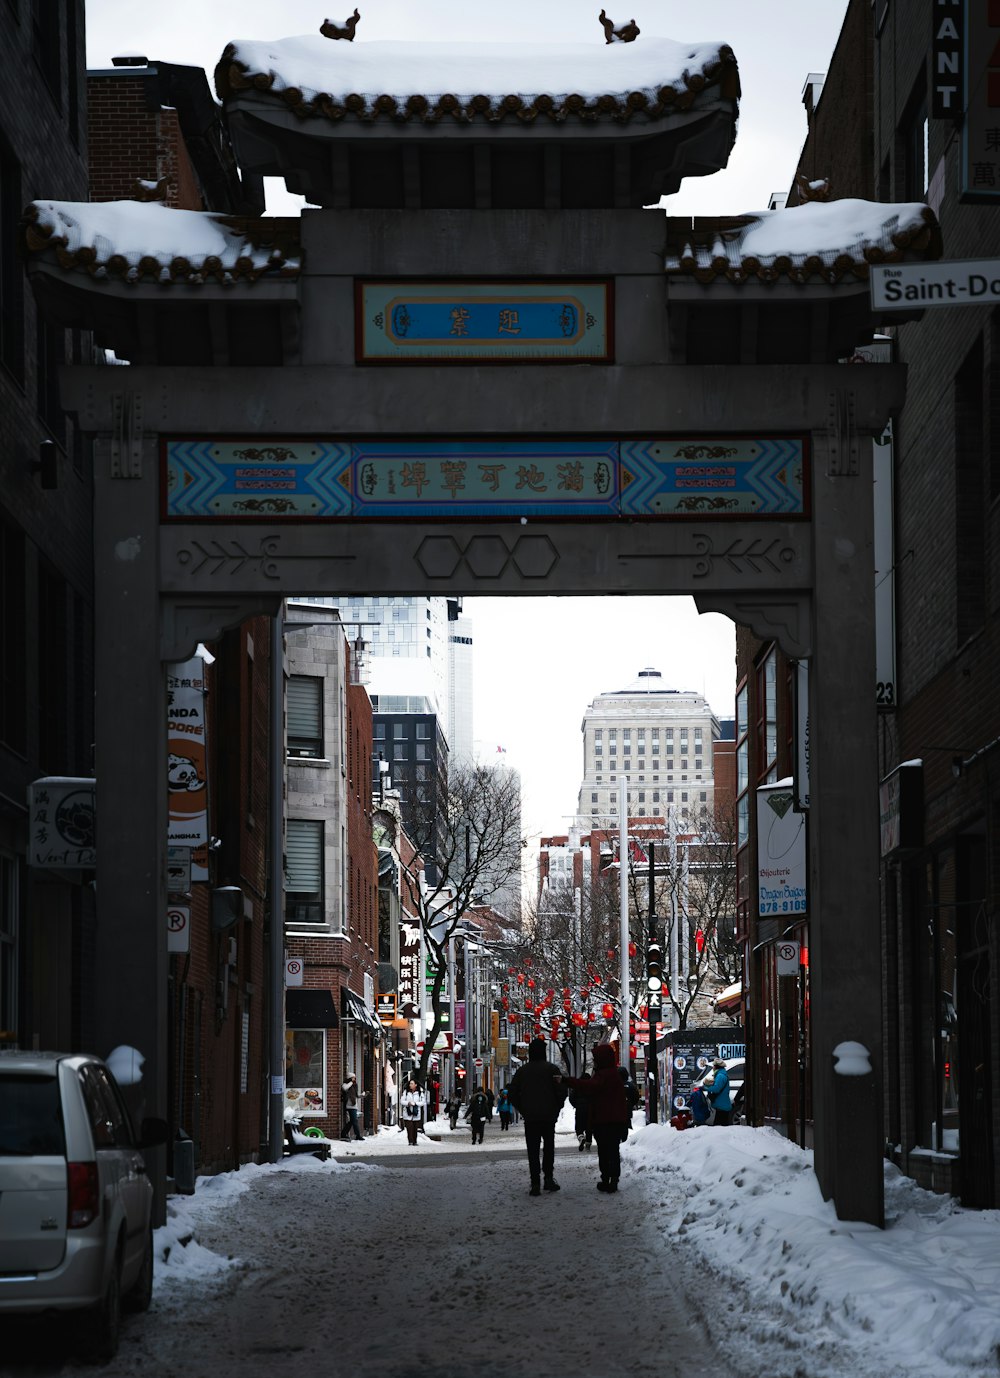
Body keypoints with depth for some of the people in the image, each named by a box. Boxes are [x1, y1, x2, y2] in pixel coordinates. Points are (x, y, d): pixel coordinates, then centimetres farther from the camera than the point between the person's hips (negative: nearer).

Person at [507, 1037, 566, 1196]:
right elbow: (562, 1091, -9)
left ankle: (535, 1184, -5)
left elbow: (513, 1094, 5)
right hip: (549, 1116, -1)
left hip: (530, 1117, 1)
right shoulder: (552, 1069, -4)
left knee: (533, 1150, 3)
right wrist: (557, 1109, 6)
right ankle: (548, 1178, 7)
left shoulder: (522, 1071, 4)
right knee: (549, 1146, 16)